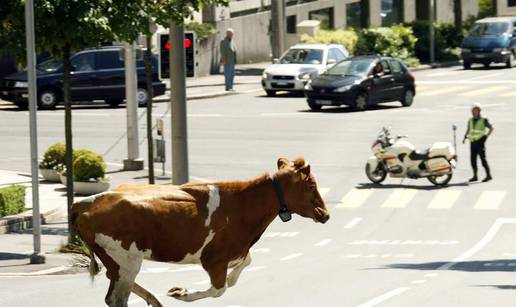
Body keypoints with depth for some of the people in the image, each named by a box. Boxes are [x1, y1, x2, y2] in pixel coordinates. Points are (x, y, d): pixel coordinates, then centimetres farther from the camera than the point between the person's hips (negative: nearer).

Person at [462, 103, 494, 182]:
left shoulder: (483, 120, -5)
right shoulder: (471, 120, 12)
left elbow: (491, 128, -2)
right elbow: (468, 130, 20)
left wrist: (486, 136, -9)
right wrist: (465, 137, 6)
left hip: (480, 141, -6)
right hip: (473, 142, 6)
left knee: (483, 158, -7)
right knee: (473, 159, 5)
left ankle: (488, 175, -2)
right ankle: (475, 176, 11)